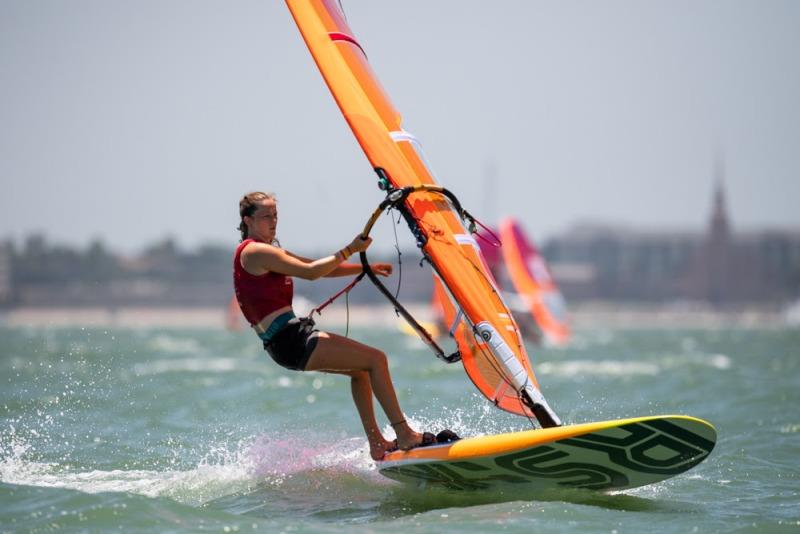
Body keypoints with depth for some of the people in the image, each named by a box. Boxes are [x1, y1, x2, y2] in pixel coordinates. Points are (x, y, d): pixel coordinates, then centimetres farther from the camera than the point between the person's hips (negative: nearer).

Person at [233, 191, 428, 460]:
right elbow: (310, 272, -18)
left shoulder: (268, 252, 20)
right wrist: (349, 250, -14)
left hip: (289, 340, 11)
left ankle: (376, 443, 21)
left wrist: (366, 268, 10)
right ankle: (404, 435, -10)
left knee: (360, 368, 24)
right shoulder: (255, 252, -11)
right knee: (376, 359, -10)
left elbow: (321, 269, 18)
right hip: (290, 340, -11)